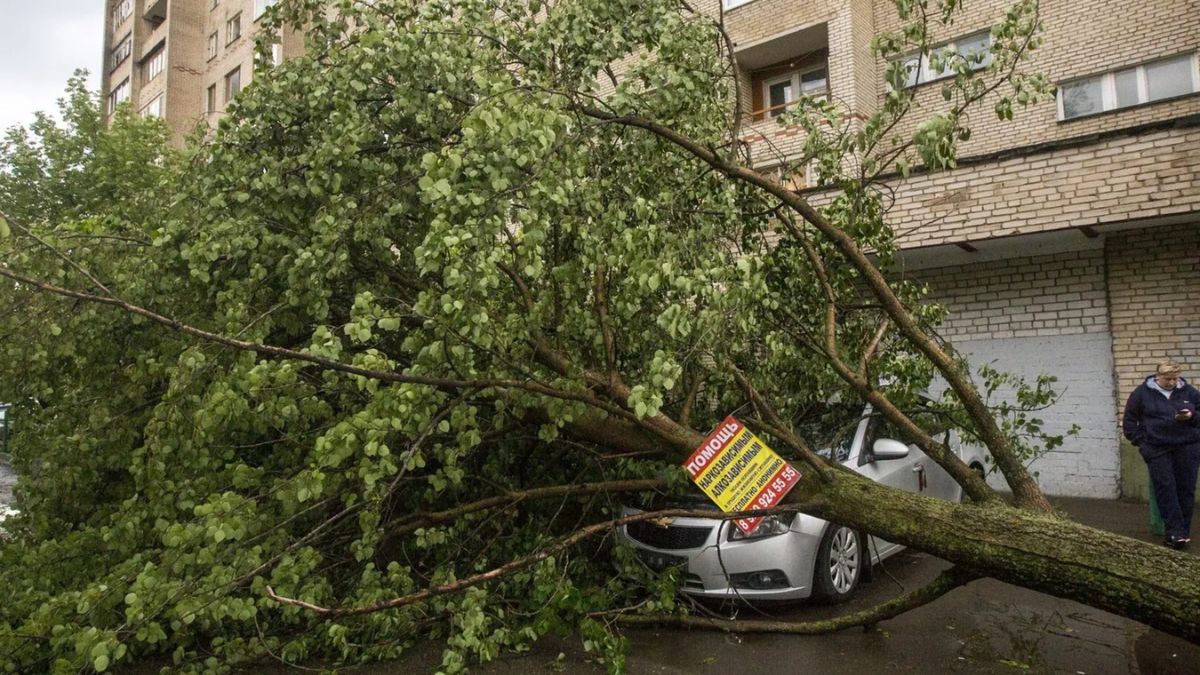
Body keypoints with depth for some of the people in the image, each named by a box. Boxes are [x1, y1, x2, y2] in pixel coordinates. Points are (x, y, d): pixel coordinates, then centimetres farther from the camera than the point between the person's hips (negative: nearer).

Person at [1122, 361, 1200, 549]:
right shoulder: (1142, 392, 3)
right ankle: (1176, 532, -10)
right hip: (1158, 449, -2)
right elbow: (1129, 420, 7)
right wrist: (1142, 441, 0)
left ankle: (1182, 531, 12)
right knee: (1165, 489, -9)